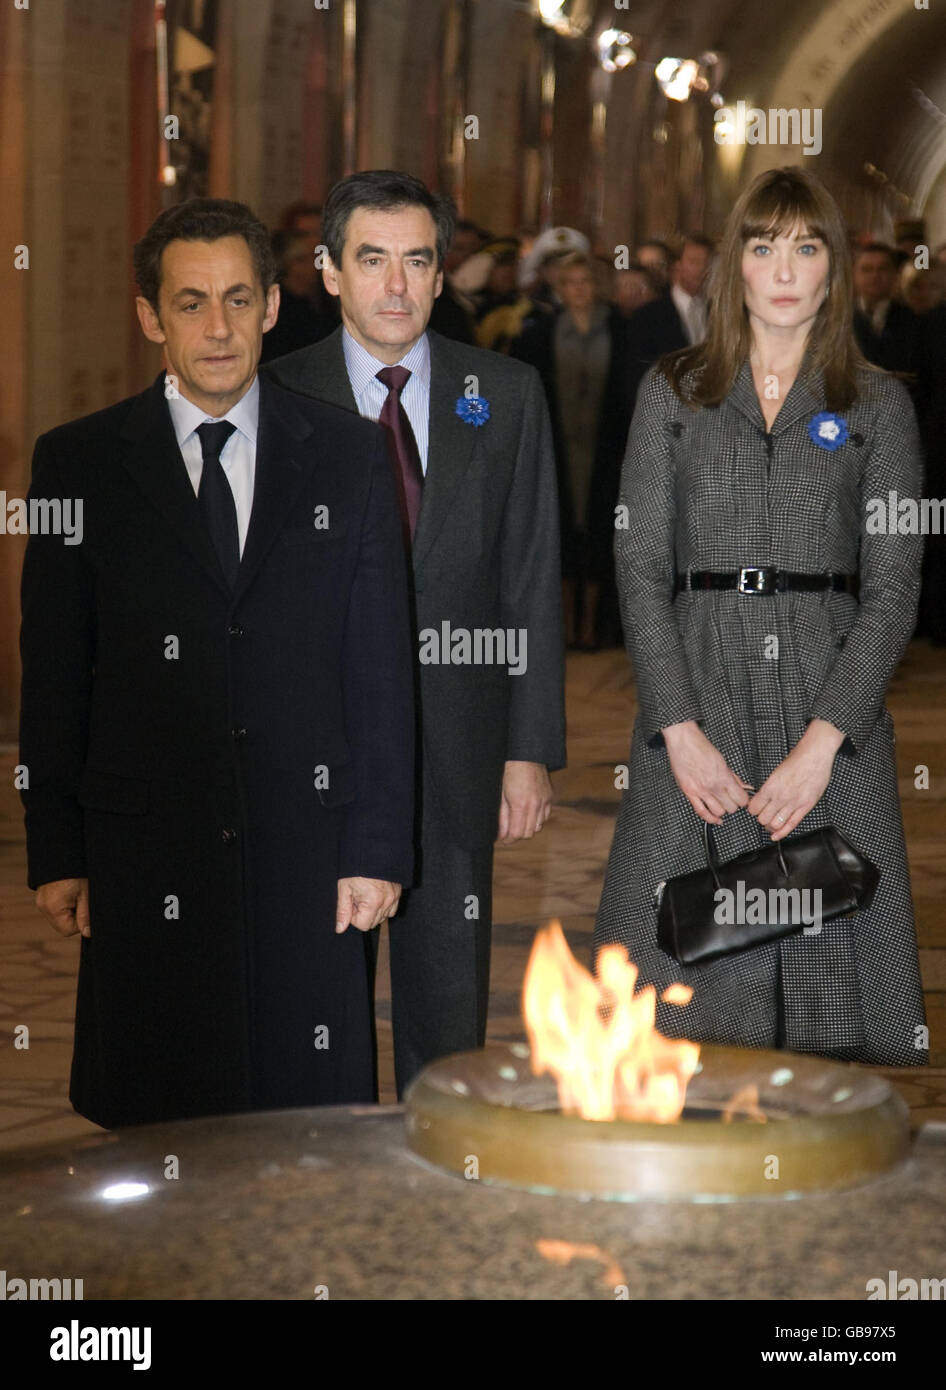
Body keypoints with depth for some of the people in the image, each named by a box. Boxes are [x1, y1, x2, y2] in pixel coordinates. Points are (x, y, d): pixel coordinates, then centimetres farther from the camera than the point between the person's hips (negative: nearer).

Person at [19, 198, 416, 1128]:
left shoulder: (346, 454, 6)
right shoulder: (78, 464, 4)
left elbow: (381, 666, 5)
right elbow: (54, 675, 5)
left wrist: (378, 844, 0)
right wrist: (57, 853, 0)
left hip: (307, 851, 1)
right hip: (144, 861, 0)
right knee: (154, 1132, 4)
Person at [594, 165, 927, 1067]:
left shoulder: (877, 407, 8)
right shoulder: (672, 393, 10)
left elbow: (893, 587, 1)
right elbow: (639, 568, 4)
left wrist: (824, 739, -10)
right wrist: (679, 728, -8)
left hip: (831, 694, 0)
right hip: (696, 695, 0)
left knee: (826, 947, -2)